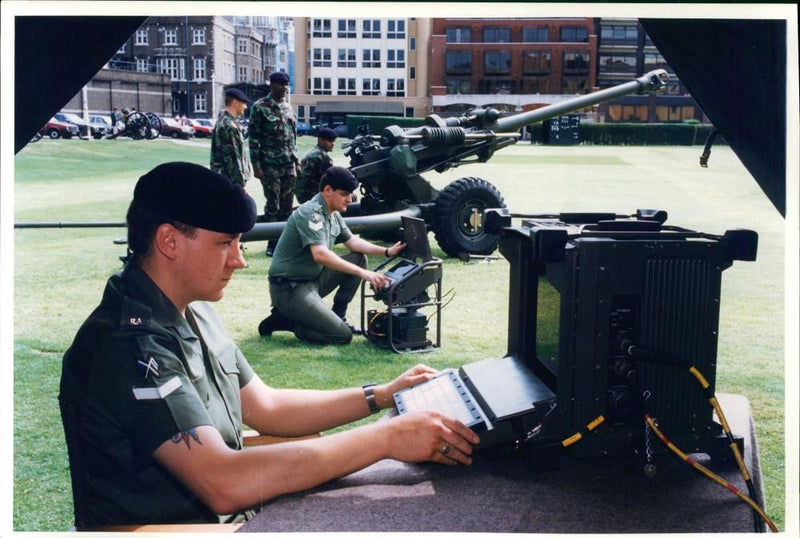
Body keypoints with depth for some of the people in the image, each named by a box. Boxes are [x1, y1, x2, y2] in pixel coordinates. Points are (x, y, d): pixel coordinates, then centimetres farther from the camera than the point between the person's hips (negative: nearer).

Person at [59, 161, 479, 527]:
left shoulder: (192, 311, 6)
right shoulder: (130, 342, -23)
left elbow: (265, 408, 13)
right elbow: (225, 484, -31)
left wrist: (383, 396, 5)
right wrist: (387, 438, -28)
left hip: (222, 514, 8)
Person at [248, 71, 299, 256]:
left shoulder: (287, 107, 14)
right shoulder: (260, 107, -5)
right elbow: (253, 138, -7)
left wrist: (296, 161, 15)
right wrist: (256, 165, -12)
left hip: (289, 165, 6)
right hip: (270, 165, -6)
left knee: (287, 205, 7)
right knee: (273, 205, -3)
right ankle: (272, 244, 6)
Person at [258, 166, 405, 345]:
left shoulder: (334, 214, 8)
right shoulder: (311, 213, -21)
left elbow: (353, 242, 17)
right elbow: (320, 255, -33)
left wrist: (387, 252, 3)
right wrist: (362, 273, -36)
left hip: (313, 279, 9)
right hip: (289, 288, -9)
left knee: (358, 259, 4)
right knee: (343, 335, -16)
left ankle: (338, 315, 9)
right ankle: (284, 321, -3)